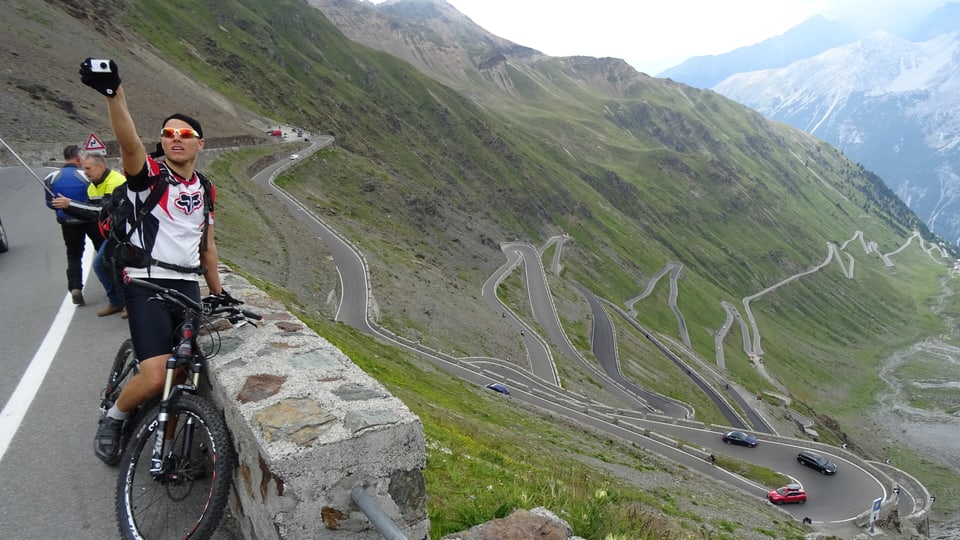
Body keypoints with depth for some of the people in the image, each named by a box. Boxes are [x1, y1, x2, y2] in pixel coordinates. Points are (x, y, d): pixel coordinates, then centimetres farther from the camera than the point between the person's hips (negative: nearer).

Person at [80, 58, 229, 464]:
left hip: (188, 287, 6)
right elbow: (129, 144, -26)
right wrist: (114, 94, -43)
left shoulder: (204, 191, 14)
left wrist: (218, 290, 22)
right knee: (155, 378, -15)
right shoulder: (148, 175, -4)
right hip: (147, 286, -5)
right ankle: (112, 421, 16)